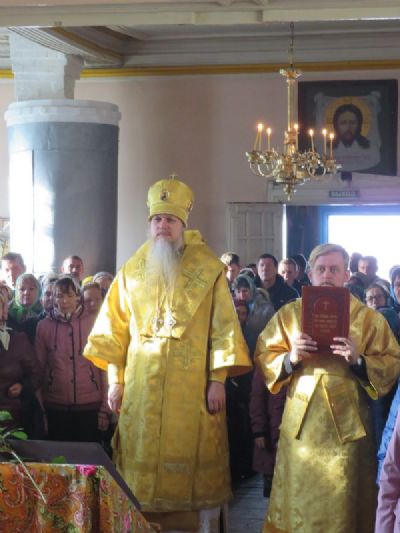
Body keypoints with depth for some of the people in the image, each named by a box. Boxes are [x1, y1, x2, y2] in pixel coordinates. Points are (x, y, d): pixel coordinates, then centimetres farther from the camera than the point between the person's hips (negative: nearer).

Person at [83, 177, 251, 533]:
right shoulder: (133, 270, 8)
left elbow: (223, 326, -3)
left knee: (192, 456, 2)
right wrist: (115, 379, 4)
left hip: (192, 383, -2)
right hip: (143, 382, 3)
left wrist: (218, 379, -9)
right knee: (143, 457, 5)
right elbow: (115, 326, 9)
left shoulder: (209, 268, -1)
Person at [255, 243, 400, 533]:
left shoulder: (370, 318, 4)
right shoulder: (290, 313, 9)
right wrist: (291, 358, -13)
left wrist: (359, 360, -17)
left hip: (347, 425, -1)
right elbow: (264, 357, 7)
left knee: (341, 503, 3)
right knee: (299, 501, 4)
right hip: (300, 424, 1)